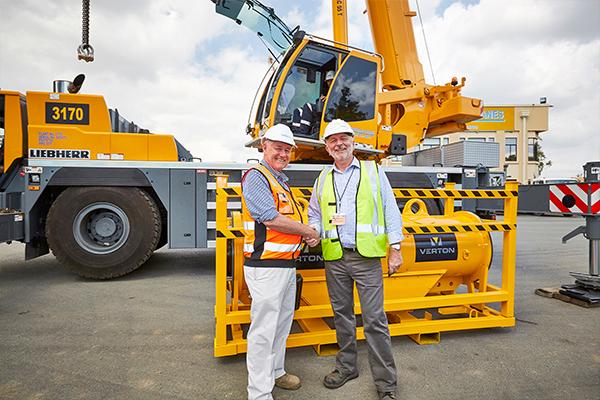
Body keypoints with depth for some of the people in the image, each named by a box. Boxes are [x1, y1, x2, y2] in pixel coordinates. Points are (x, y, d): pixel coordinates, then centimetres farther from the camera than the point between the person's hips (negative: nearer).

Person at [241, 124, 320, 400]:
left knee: (283, 324, 21)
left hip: (287, 265, 10)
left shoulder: (282, 181, 19)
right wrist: (308, 231, -9)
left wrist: (305, 233, 4)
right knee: (263, 330, 0)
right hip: (266, 266, -10)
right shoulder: (256, 176, -11)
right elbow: (271, 218, -21)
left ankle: (275, 372, 40)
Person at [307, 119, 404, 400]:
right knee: (342, 315, 15)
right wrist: (314, 232, -3)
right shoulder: (323, 179, 13)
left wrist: (395, 249, -3)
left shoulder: (373, 171, 5)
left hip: (366, 255, -3)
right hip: (334, 258, 4)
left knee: (374, 319, -2)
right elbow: (314, 214, 19)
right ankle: (346, 366, 33)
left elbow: (390, 211, 3)